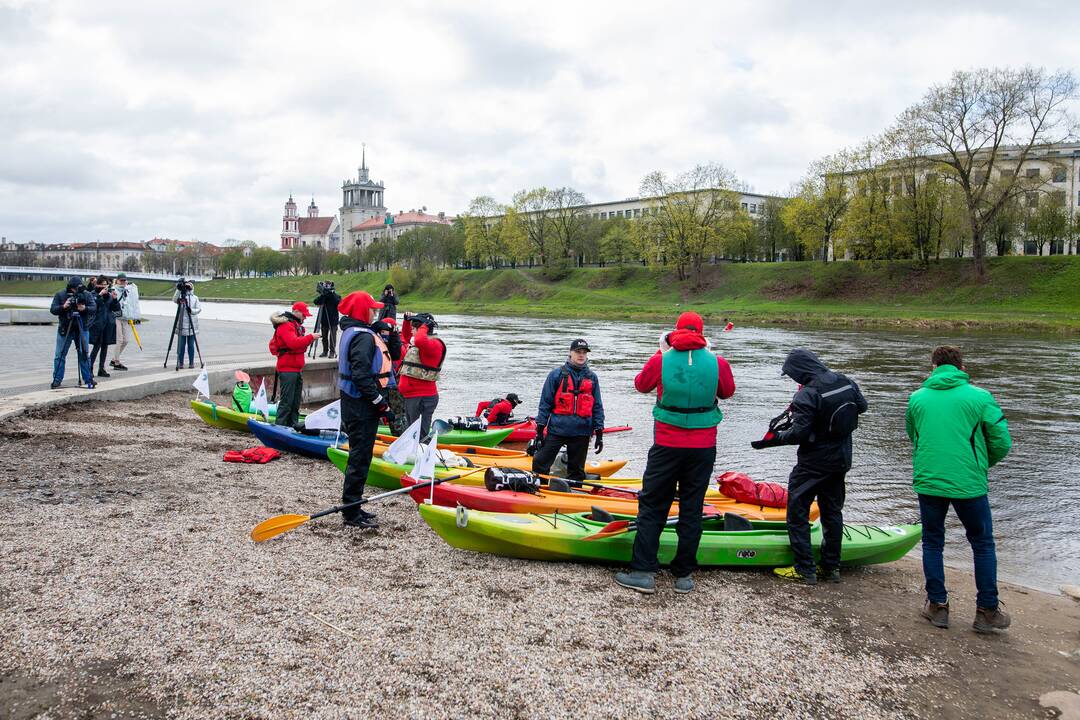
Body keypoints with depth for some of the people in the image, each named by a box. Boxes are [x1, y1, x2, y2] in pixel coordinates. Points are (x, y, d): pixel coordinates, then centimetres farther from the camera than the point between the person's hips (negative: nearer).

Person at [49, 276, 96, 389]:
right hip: (64, 329, 0)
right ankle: (57, 379, 11)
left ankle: (88, 379, 10)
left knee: (84, 355, 2)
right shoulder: (60, 295, -2)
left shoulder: (87, 295, -1)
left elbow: (94, 307, -10)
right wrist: (63, 307, -24)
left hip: (82, 329, 0)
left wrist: (85, 308, -30)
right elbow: (52, 309, -6)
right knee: (59, 355, 3)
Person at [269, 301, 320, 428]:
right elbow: (293, 343, -28)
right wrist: (310, 337, -24)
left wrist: (308, 340, 8)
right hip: (288, 370, -10)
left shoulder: (296, 325, 20)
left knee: (296, 401, 14)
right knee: (286, 401, -11)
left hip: (297, 369, 10)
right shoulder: (285, 325, -13)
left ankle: (293, 425, 21)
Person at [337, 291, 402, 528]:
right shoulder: (364, 337, -17)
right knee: (360, 457, -4)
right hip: (362, 406, -11)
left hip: (355, 403, 11)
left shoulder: (354, 332, 17)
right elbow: (362, 377, -25)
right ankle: (352, 513, 3)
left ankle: (352, 508, 27)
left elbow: (394, 355, 22)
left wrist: (391, 336, 7)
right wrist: (383, 405, -22)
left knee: (359, 455, 17)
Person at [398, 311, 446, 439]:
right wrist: (407, 321, 22)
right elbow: (405, 336, 37)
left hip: (422, 398, -10)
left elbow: (420, 341, -36)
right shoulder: (414, 343, 17)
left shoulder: (435, 344, -14)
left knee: (420, 435, -9)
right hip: (411, 396, 10)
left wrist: (423, 327, -18)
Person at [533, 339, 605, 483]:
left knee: (577, 471, 10)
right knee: (540, 463, -6)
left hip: (582, 433, 2)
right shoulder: (556, 375, 1)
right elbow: (545, 403, 1)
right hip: (557, 429, -2)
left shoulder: (592, 378, 10)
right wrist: (540, 430, -4)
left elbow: (597, 406, 11)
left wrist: (599, 433, 6)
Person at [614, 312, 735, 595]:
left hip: (667, 445, -1)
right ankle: (684, 574, 16)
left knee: (652, 507, 9)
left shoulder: (661, 361, -7)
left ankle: (643, 571, 7)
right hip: (703, 447, 1)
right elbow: (727, 392, 15)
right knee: (691, 510, 10)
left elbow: (640, 385, 12)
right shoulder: (717, 363, -5)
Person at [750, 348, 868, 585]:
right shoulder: (846, 382, -2)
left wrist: (772, 439, -12)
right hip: (841, 460, 8)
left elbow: (799, 434, -25)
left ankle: (805, 570, 5)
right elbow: (862, 406, 14)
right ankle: (831, 567, 25)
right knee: (832, 511, 18)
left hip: (814, 463, -8)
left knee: (797, 512, 4)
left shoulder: (807, 394, -24)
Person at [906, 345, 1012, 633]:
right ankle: (987, 611, 20)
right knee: (983, 545, 15)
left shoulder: (916, 398, 1)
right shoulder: (980, 397, -6)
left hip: (928, 482, 2)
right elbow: (1002, 442, -3)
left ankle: (937, 605, 21)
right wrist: (982, 465, 16)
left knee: (932, 543, 17)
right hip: (970, 485, -1)